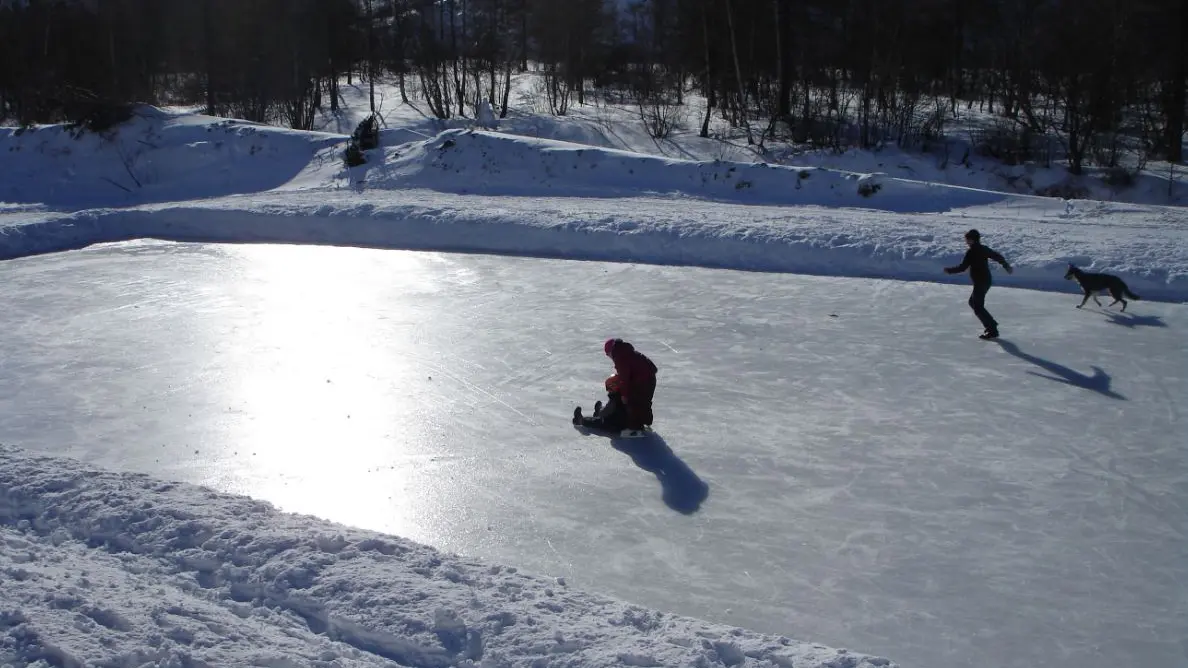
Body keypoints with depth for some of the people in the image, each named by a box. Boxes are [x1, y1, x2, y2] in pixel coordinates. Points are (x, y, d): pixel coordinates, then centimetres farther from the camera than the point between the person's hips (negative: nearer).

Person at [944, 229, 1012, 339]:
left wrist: (949, 270, -4)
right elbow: (998, 257, 21)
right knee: (973, 302, 22)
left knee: (978, 307, -5)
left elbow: (962, 267, -18)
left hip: (980, 283, -10)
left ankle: (993, 330, -7)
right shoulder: (984, 249, 9)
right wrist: (1007, 266, 37)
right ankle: (991, 325, 23)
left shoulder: (971, 252, -17)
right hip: (986, 281, 10)